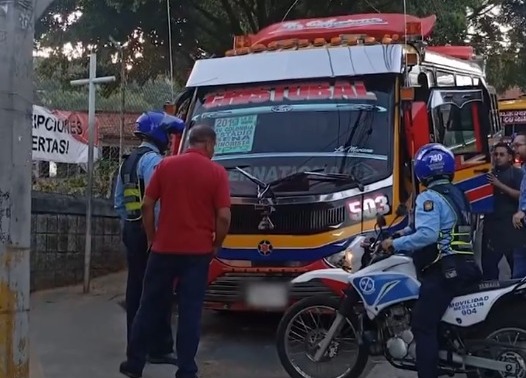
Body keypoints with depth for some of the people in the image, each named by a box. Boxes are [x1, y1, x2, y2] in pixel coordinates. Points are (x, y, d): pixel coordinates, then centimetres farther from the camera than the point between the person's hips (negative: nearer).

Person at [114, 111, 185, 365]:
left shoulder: (128, 162, 17)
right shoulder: (153, 160, -12)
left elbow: (119, 202, 19)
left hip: (132, 231, 9)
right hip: (151, 232, -9)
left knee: (136, 288, 11)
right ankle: (159, 348, -5)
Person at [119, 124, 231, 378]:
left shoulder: (166, 165, 3)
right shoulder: (217, 172, -4)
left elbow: (147, 205, 3)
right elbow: (224, 216, -9)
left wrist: (151, 237, 13)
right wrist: (216, 245, 6)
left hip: (164, 248, 2)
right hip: (197, 251, -2)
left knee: (149, 307, 13)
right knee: (190, 313, 3)